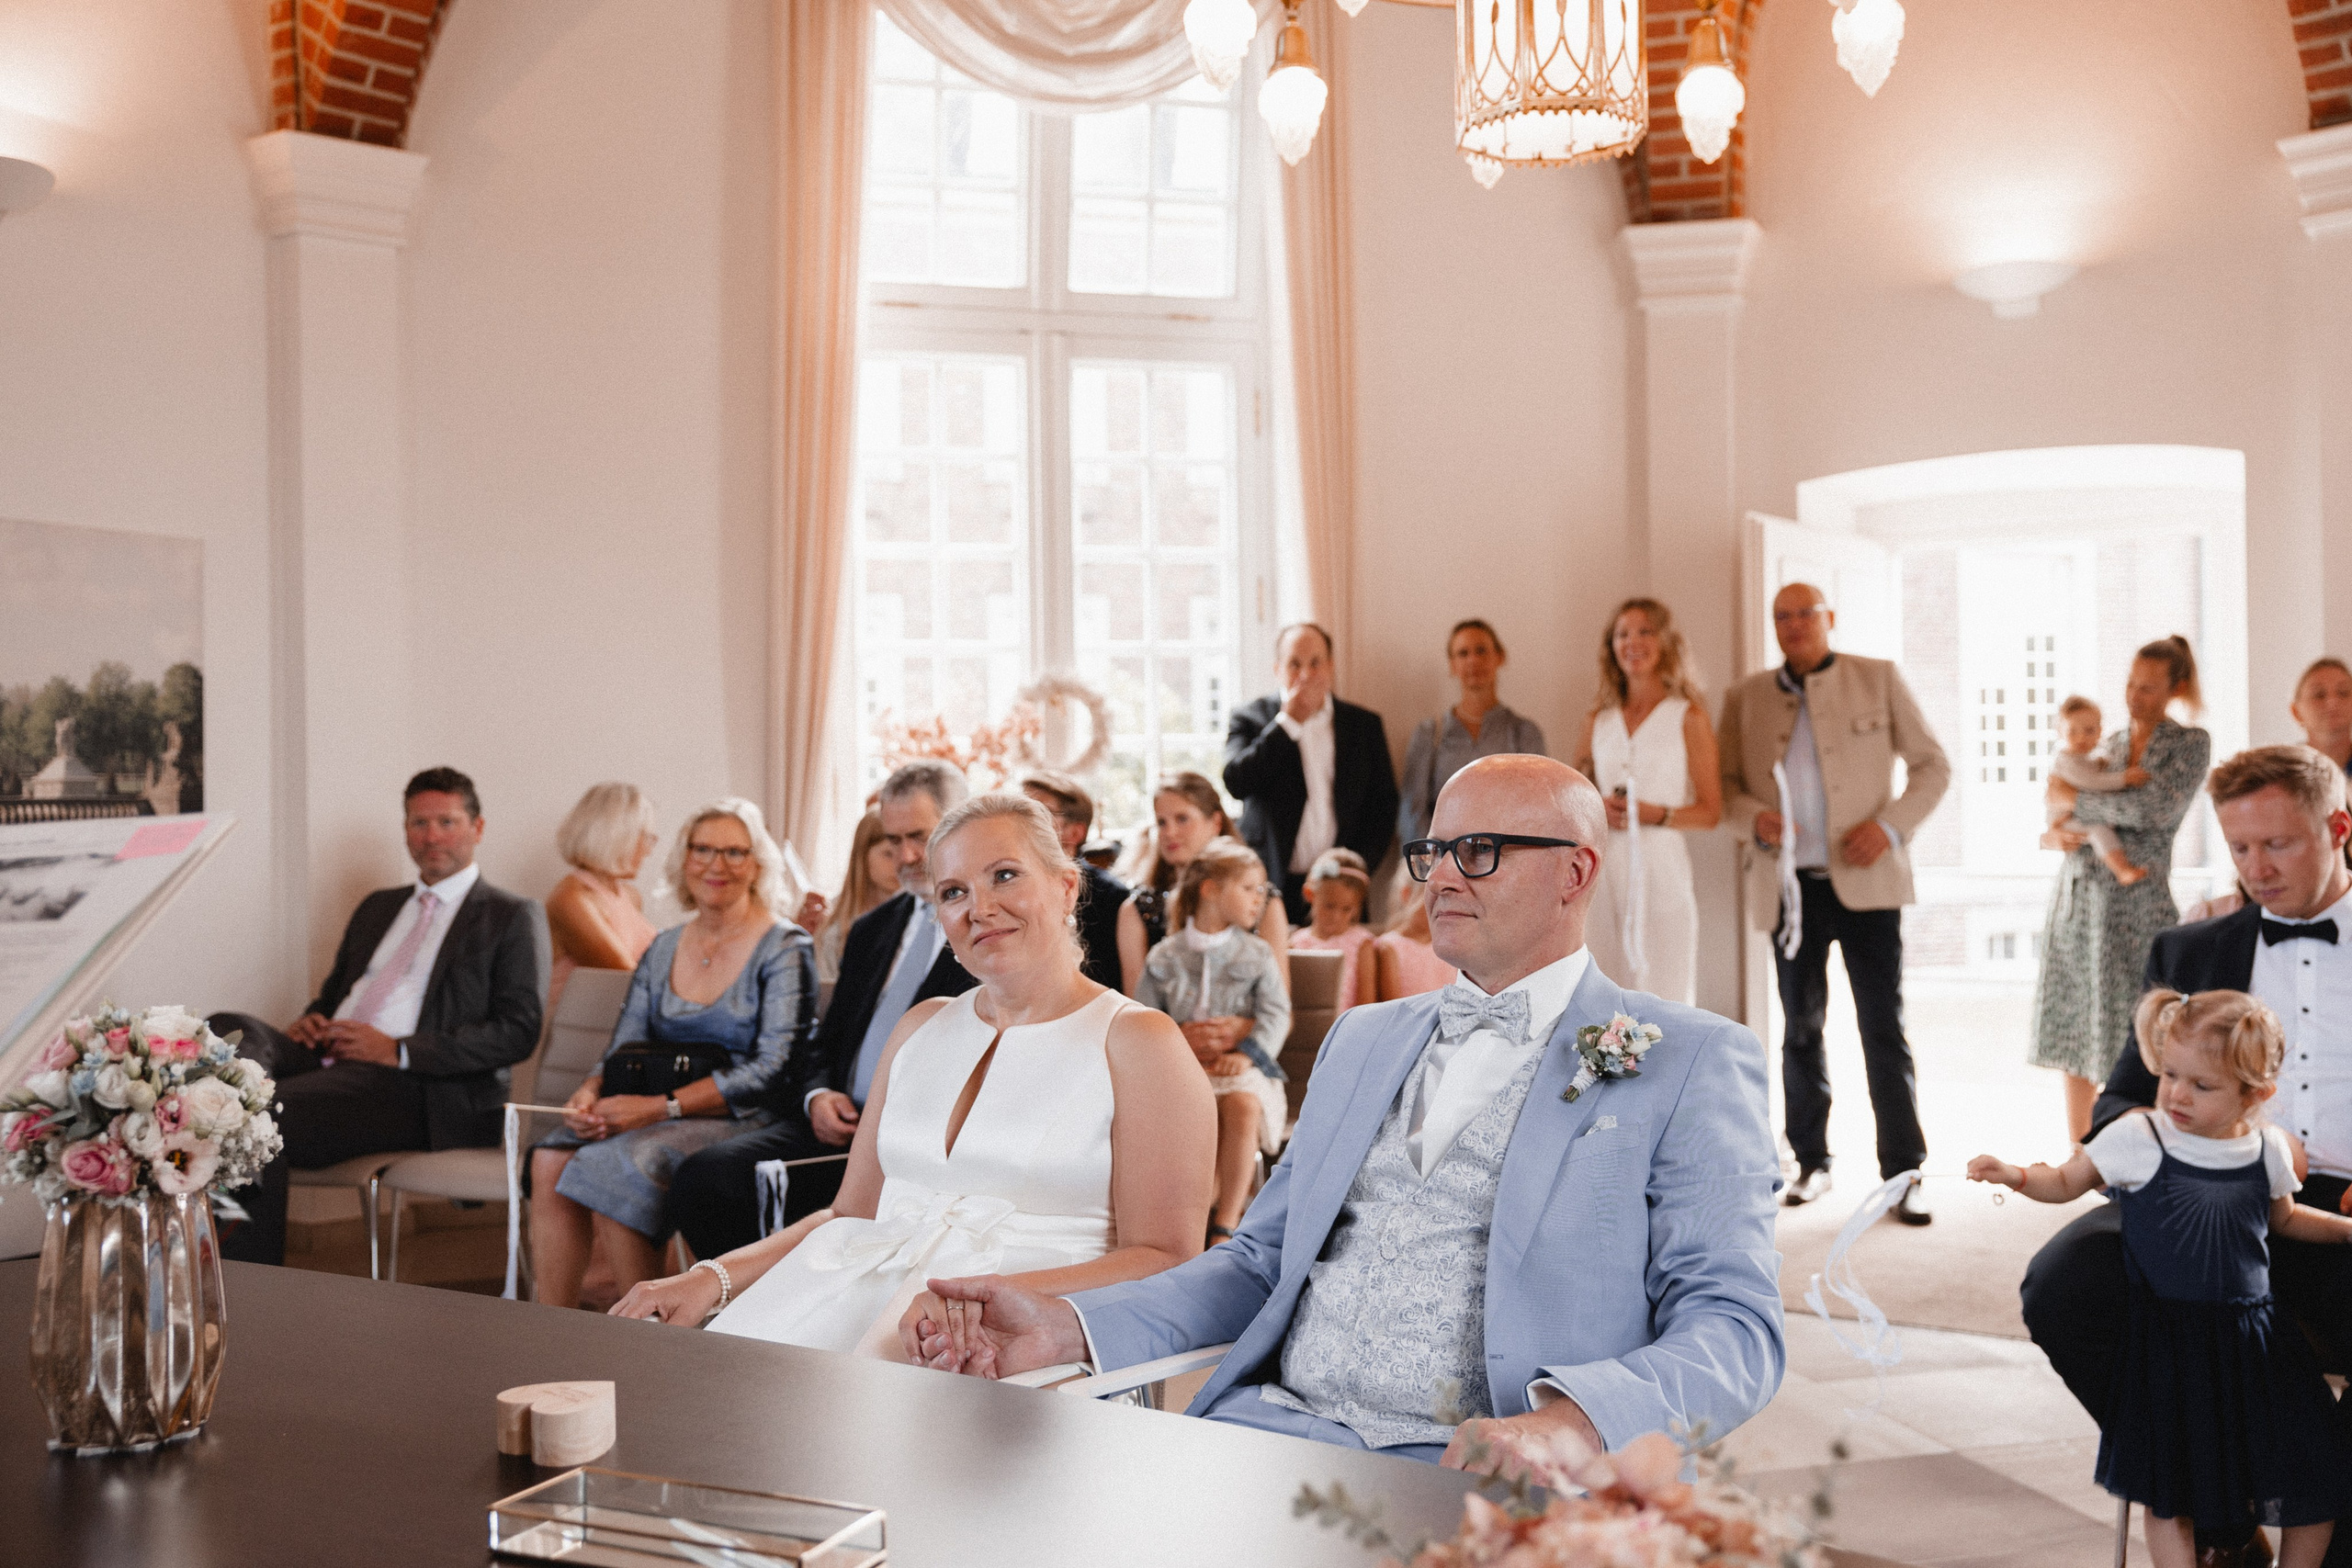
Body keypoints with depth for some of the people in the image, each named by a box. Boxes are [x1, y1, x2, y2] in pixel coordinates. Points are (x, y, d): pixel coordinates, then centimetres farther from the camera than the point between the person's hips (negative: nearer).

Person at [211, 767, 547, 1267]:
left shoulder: (514, 917, 7)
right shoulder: (377, 907, 29)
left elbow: (518, 1031, -5)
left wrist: (398, 1050, -14)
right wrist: (311, 1021, 7)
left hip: (413, 1085, -6)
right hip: (328, 1058, 6)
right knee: (228, 1030, -24)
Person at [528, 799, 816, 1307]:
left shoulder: (785, 950, -4)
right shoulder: (663, 950, 16)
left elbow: (770, 1069, -13)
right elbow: (624, 1049, 15)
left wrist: (661, 1106, -20)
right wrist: (589, 1093, -9)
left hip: (740, 1120, -6)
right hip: (656, 1112, 6)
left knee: (619, 1164, -31)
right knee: (552, 1158, -21)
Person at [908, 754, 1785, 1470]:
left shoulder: (1691, 1063, 3)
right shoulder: (1362, 1040, 22)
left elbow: (1734, 1330, -5)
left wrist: (1569, 1423, -25)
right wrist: (1067, 1326, 4)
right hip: (1272, 1426, 6)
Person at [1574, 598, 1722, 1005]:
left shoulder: (1688, 717, 4)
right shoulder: (1598, 721, 14)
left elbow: (1711, 811, 2)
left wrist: (1656, 815, -14)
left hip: (1661, 868, -3)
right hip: (1604, 869, 3)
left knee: (1663, 1001, -8)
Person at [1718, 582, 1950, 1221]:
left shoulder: (1879, 679, 4)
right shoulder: (1746, 697, 10)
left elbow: (1932, 764, 4)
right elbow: (1727, 782, 11)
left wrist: (1891, 825, -11)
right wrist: (1753, 816, -11)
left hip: (1865, 879, -2)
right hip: (1789, 885, 3)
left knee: (1884, 1029, -2)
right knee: (1801, 1029, 11)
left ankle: (1902, 1172, 5)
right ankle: (1812, 1162, 22)